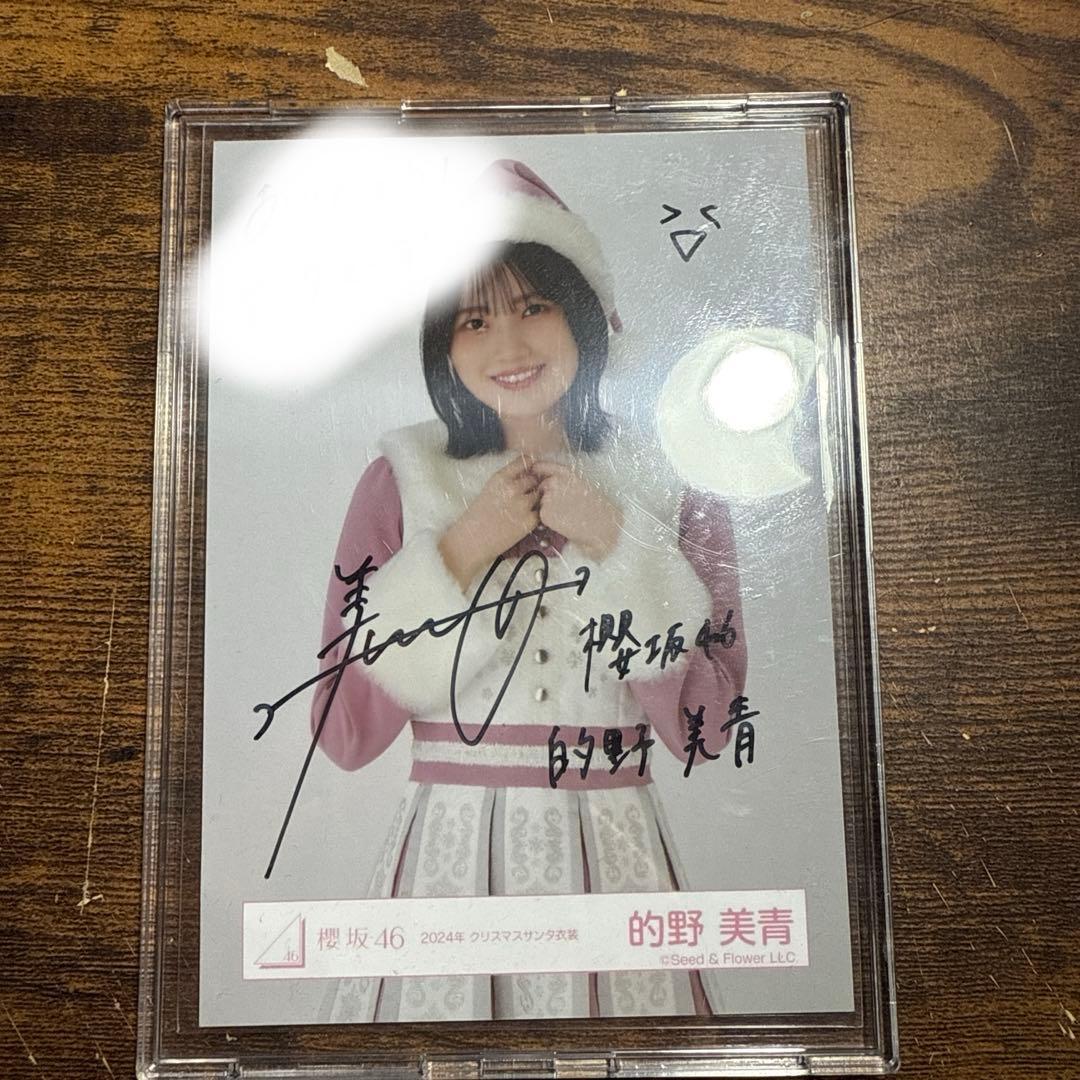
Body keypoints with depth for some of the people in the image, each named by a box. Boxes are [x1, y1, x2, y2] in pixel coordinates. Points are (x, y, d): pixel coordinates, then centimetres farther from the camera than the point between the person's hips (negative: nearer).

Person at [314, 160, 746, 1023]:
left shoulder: (670, 491, -2)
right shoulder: (402, 481, -3)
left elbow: (705, 726, -7)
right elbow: (343, 734, -7)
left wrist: (616, 543, -15)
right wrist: (459, 553, -16)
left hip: (614, 854, 1)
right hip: (450, 849, 0)